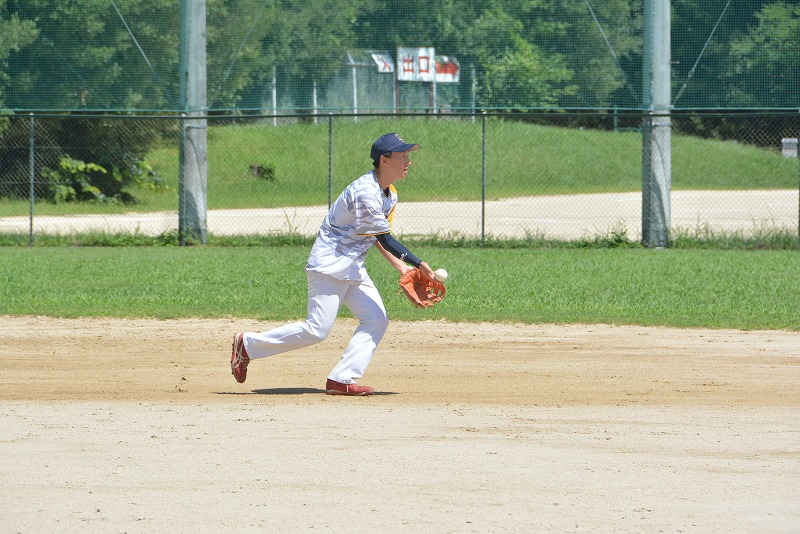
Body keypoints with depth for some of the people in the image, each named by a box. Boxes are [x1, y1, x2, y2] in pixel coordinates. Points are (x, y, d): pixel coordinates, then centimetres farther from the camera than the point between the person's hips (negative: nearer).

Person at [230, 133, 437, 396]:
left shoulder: (390, 195, 9)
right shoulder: (365, 192, -22)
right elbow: (384, 238, -22)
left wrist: (400, 266, 6)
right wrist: (418, 264, -21)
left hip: (353, 270, 10)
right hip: (329, 265, -10)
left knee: (376, 320, -3)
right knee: (317, 330, -13)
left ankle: (341, 380, -6)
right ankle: (247, 344, 0)